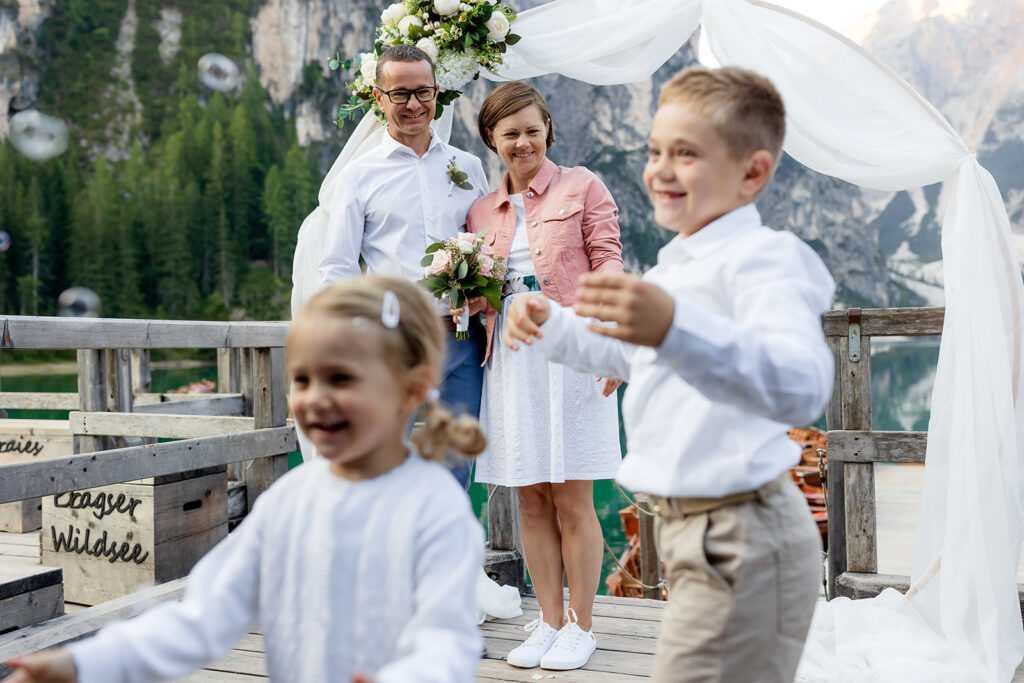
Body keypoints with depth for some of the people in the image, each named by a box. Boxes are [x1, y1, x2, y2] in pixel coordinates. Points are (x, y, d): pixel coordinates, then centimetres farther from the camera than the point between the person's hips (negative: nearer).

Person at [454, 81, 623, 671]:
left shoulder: (581, 186, 4)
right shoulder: (481, 211, 16)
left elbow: (608, 265, -3)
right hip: (512, 359, 4)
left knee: (572, 500, -1)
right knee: (531, 501, 7)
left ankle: (580, 627, 13)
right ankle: (549, 621, 19)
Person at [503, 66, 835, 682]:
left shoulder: (763, 258, -20)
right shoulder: (680, 264, 12)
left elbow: (802, 386, -40)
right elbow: (632, 356, 31)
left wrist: (674, 328, -53)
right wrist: (552, 325, 17)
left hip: (741, 547, -10)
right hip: (691, 528, 10)